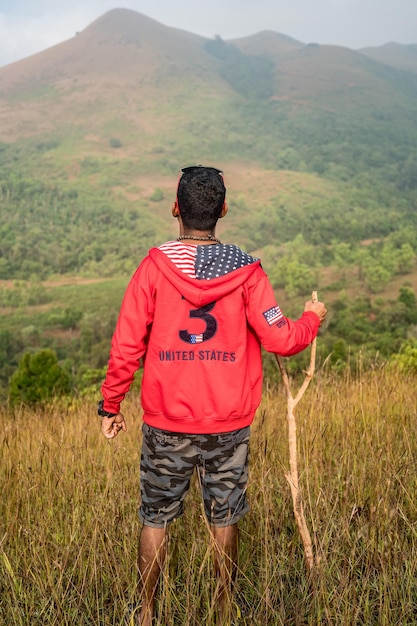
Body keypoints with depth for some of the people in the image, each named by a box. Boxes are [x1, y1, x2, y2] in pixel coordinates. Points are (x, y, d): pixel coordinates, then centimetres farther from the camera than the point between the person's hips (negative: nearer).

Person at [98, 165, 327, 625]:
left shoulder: (155, 266, -8)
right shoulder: (246, 271, -7)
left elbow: (126, 346, -8)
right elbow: (282, 339, -8)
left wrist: (110, 406, 4)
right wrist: (313, 318, 14)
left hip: (166, 424, -1)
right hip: (229, 425, 1)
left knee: (156, 519, 15)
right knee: (224, 520, 17)